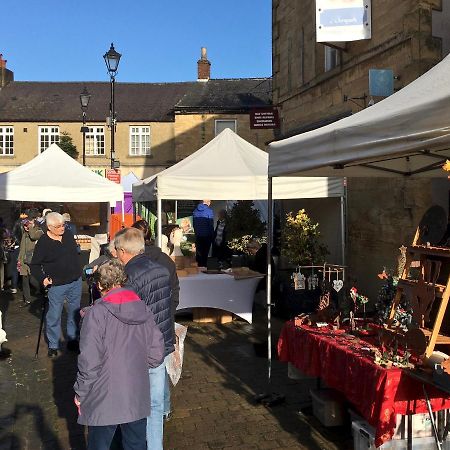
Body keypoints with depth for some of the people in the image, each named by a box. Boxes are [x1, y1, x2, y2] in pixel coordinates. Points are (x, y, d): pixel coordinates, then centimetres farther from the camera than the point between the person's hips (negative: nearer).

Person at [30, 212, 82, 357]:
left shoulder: (68, 235, 2)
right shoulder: (43, 243, -12)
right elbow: (34, 265, -5)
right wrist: (42, 278, -18)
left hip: (76, 282, 5)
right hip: (57, 285, -5)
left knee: (74, 313, 14)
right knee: (54, 316, 0)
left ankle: (73, 340, 28)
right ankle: (53, 346, 14)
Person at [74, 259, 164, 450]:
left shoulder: (96, 313, -16)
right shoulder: (143, 309, -1)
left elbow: (89, 362, -18)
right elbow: (156, 355, 2)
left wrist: (80, 393, -3)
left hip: (104, 400, -4)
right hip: (138, 399, 4)